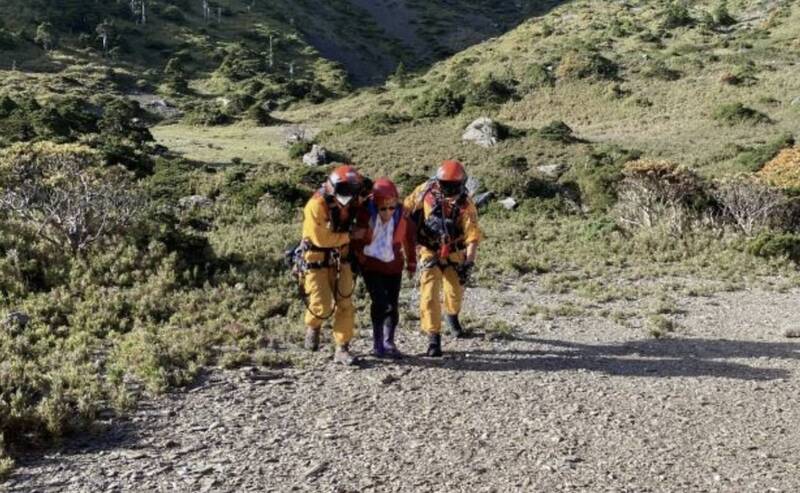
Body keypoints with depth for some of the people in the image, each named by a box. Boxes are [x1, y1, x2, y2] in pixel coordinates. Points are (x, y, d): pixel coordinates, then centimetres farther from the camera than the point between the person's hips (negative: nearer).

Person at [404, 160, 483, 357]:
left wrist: (468, 263, -31)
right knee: (430, 295, -11)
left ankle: (452, 316, 49)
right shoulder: (425, 191, -15)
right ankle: (434, 338, -4)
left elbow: (473, 237, -22)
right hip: (429, 252, 0)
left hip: (454, 254, 1)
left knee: (455, 292, 16)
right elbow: (407, 208, 1)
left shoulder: (465, 206, -19)